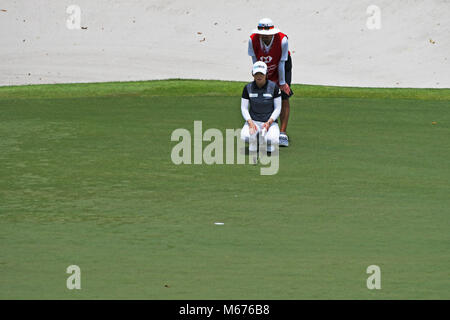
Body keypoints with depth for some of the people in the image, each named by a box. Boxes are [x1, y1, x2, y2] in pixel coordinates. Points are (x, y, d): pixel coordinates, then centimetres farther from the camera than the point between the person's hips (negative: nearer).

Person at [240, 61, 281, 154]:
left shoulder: (274, 87, -8)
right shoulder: (248, 88, -3)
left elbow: (278, 108, -4)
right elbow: (244, 108, 0)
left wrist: (268, 123, -17)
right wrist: (250, 123, -17)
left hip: (270, 121, -1)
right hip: (253, 121, 1)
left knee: (273, 140, -32)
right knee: (245, 136, -32)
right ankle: (254, 141, 5)